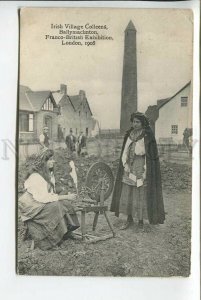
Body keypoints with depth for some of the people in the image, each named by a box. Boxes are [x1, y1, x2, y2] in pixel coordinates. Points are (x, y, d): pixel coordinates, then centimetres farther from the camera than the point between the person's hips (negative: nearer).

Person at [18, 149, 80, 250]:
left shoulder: (49, 173, 5)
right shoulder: (35, 177, -23)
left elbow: (51, 193, 9)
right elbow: (44, 197, -28)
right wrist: (66, 197, -26)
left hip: (42, 202, 8)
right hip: (32, 206, -8)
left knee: (65, 203, -15)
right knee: (56, 206, -31)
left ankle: (66, 233, -14)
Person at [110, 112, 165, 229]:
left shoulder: (148, 136, -8)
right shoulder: (129, 135, 8)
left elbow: (151, 155, -10)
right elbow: (125, 152, 9)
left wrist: (145, 172, -15)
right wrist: (125, 164, -6)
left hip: (142, 168, -5)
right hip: (129, 168, 5)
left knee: (142, 195, 0)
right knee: (126, 194, 6)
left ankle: (141, 220, 16)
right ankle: (129, 219, 19)